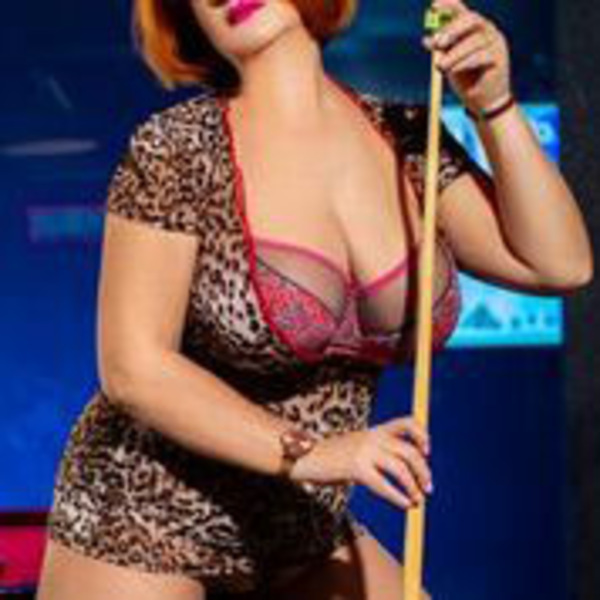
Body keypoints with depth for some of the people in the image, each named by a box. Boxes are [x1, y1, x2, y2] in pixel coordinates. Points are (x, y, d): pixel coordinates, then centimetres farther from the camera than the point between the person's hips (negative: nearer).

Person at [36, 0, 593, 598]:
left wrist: (493, 105, -13)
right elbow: (132, 368, -19)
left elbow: (557, 264, -4)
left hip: (299, 540, 5)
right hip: (141, 527, -5)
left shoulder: (405, 139, -1)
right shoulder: (176, 149, -16)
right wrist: (307, 453, -28)